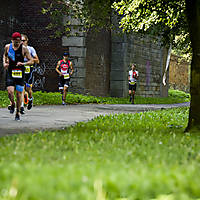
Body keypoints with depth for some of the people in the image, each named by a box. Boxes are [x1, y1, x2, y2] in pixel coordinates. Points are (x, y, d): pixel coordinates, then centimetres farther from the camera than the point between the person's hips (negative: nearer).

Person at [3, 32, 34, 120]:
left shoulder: (24, 48, -7)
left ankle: (18, 112, 20)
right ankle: (12, 104, 18)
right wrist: (4, 63, 5)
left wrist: (23, 63, -22)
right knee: (10, 91, -15)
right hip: (10, 72, 1)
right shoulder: (7, 47, 1)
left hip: (20, 73, -1)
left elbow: (31, 61, -5)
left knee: (19, 93, 2)